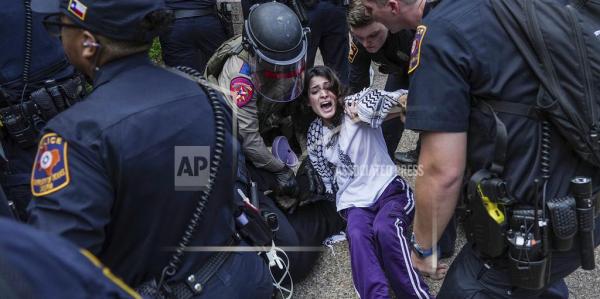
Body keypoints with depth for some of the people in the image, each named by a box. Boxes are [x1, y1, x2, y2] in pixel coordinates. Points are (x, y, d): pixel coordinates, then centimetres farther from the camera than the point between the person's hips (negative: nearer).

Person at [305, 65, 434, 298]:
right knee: (357, 235, -31)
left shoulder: (358, 103, -5)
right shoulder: (315, 134, 10)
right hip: (354, 202, 3)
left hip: (388, 189, -2)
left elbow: (402, 99, -21)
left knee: (384, 229, -34)